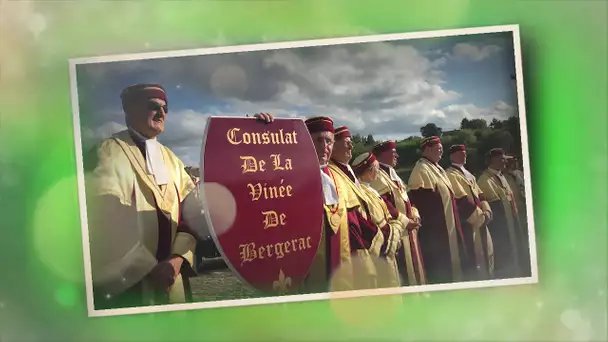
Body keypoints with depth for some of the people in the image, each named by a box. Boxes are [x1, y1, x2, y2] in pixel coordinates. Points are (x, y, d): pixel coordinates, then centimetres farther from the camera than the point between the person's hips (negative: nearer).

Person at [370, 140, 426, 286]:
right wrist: (405, 221, -17)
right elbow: (382, 203, -23)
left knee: (413, 266, 16)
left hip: (408, 231, 10)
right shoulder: (376, 176, -12)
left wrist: (414, 216, 2)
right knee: (403, 272, -6)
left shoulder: (392, 174, 20)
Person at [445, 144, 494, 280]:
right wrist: (480, 217, -15)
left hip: (480, 222, 9)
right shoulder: (450, 174, -12)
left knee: (487, 254, 15)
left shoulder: (468, 173, 18)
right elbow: (462, 201, -19)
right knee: (475, 259, -5)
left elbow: (479, 194, 16)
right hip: (469, 225, -9)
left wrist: (486, 212, -2)